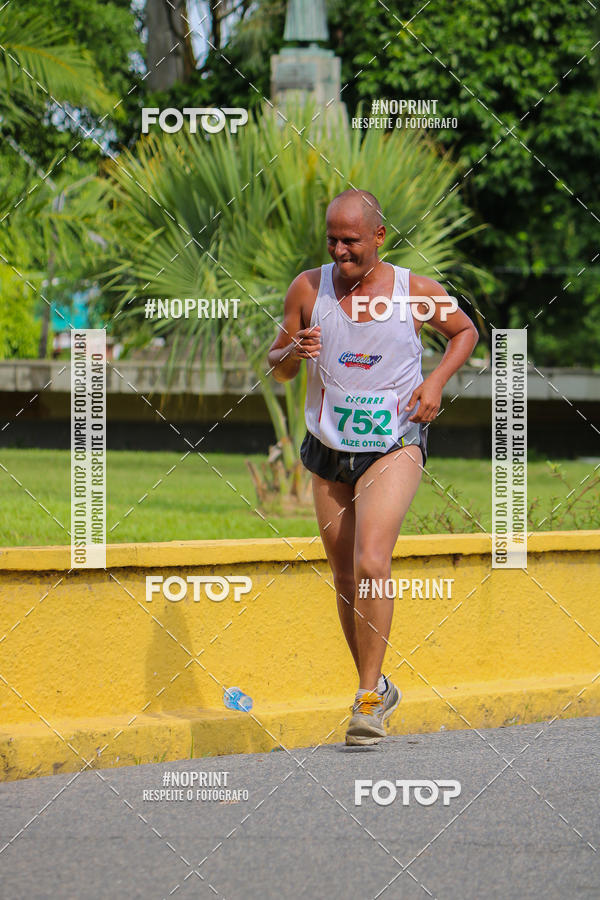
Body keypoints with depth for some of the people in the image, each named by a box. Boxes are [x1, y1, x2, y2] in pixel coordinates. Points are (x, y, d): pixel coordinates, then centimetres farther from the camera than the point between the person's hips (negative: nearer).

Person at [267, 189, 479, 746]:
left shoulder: (416, 292, -6)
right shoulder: (308, 289, -2)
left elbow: (465, 331, 13)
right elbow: (276, 368, 7)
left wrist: (437, 380, -4)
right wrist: (295, 352, -16)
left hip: (394, 445, -3)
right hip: (329, 450, 3)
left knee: (371, 564, -21)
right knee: (345, 579, 9)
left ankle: (369, 696, -12)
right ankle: (377, 689, 28)